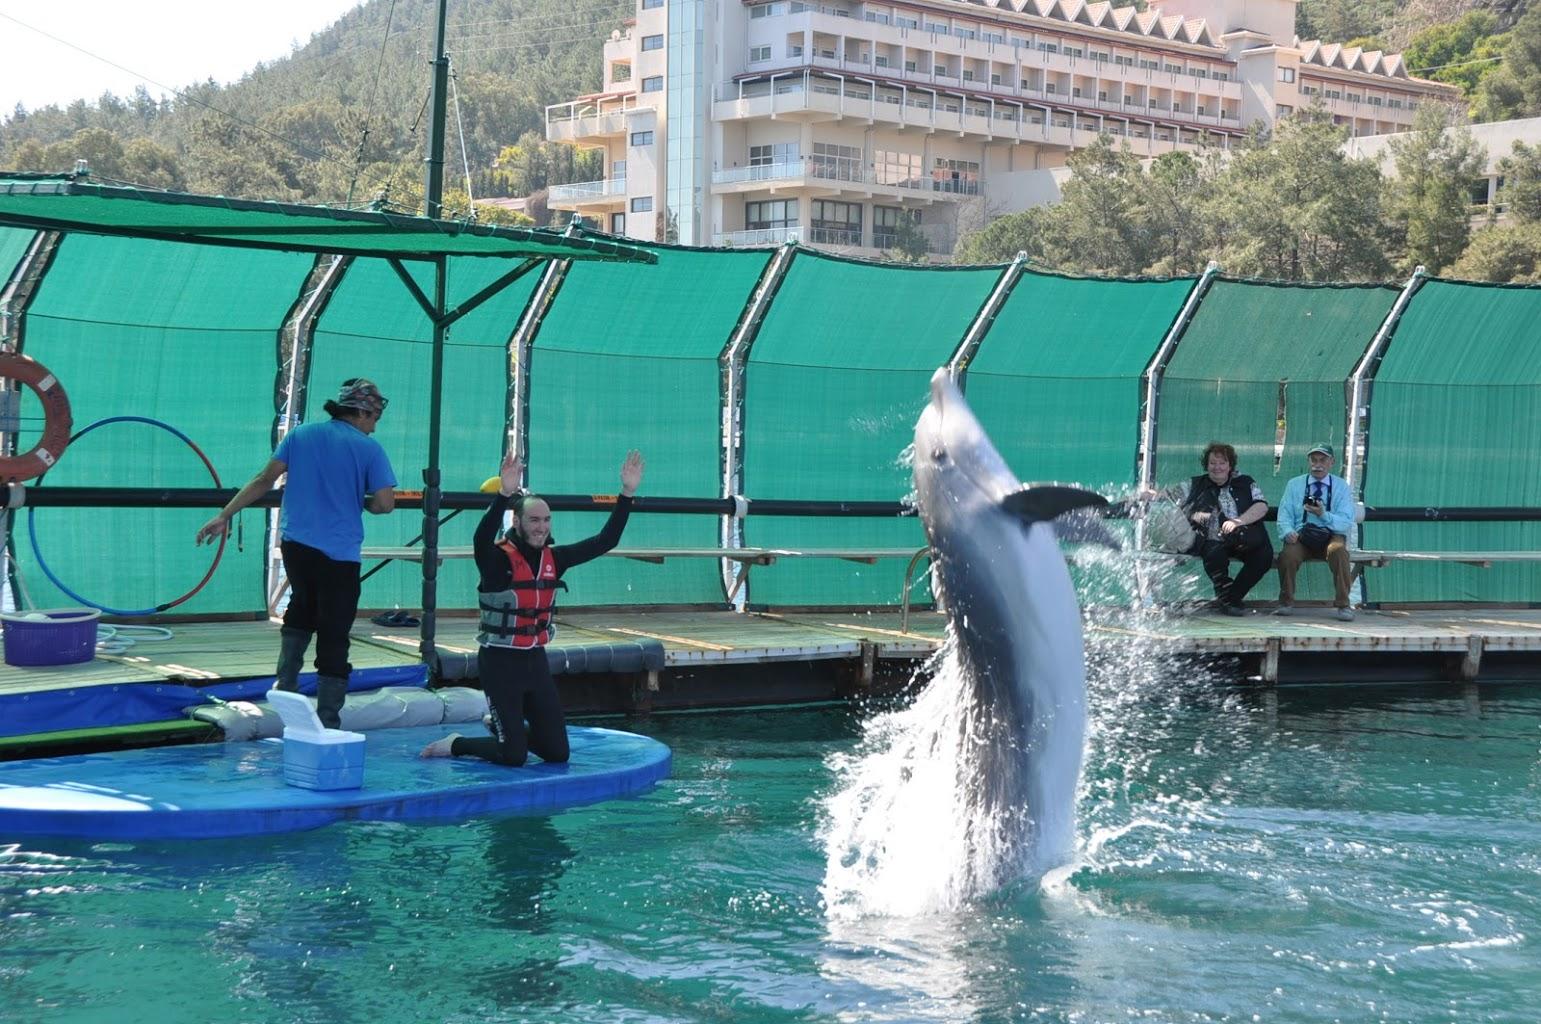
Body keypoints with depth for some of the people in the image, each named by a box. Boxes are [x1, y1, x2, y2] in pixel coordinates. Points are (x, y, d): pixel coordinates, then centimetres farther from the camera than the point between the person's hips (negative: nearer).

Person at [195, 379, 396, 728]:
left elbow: (264, 480, 4)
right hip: (340, 554, -4)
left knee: (302, 608, 30)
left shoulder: (301, 435, 8)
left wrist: (224, 515, 7)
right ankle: (327, 724, 2)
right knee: (333, 637, 1)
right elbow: (385, 503, -9)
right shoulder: (369, 448, -3)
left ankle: (285, 682, 17)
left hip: (295, 543, 4)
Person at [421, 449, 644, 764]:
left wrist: (627, 494, -4)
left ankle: (501, 725, 34)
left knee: (558, 753, 9)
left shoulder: (553, 558, 3)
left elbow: (605, 541, 5)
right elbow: (481, 540, -39)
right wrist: (504, 495, -54)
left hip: (536, 660, 6)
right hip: (500, 662, -6)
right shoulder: (498, 559, -16)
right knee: (513, 757, -9)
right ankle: (455, 744, 18)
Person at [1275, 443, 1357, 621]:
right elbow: (1284, 516, 4)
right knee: (1288, 554, -32)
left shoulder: (1342, 486, 7)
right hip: (1301, 536, 1)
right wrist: (1288, 532, -19)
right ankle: (1286, 602, -10)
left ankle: (1343, 605, -24)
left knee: (1338, 550, -35)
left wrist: (1324, 515, -22)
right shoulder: (1294, 485, 12)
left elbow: (1346, 524, -4)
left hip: (1331, 536, -1)